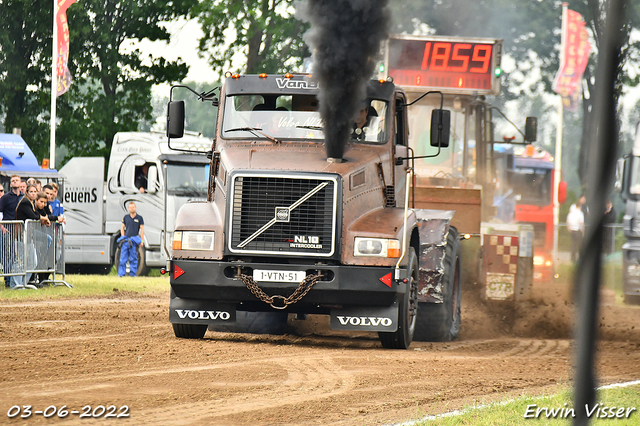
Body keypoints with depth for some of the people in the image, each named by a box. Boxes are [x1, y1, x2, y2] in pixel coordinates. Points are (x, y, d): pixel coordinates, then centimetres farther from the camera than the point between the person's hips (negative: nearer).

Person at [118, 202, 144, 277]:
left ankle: (133, 274, 6)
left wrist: (142, 240, -2)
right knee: (123, 258, 0)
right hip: (125, 240, 2)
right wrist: (123, 236, 6)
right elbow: (122, 227, 19)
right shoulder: (126, 217, 12)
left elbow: (142, 229, 4)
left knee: (133, 259, 1)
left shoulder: (139, 218, 4)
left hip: (134, 240, -2)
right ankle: (121, 273, 2)